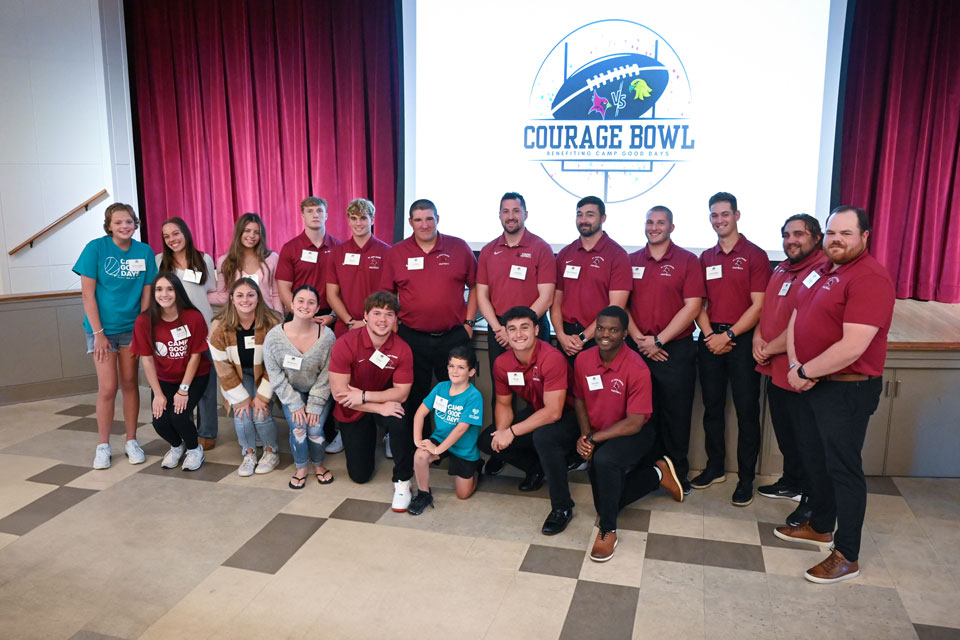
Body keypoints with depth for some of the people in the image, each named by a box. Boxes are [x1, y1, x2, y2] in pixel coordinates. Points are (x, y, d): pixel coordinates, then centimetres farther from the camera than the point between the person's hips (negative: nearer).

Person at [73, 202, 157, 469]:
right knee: (108, 387, -3)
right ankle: (103, 445, 13)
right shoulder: (95, 248, -9)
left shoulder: (144, 252, -2)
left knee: (129, 383, 8)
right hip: (102, 327, -2)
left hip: (131, 327, 2)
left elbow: (146, 295, 1)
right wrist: (98, 333, -12)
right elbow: (88, 294, -9)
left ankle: (131, 441, 21)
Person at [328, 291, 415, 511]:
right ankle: (367, 439, 41)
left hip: (386, 399, 0)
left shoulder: (402, 349, -20)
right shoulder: (346, 344, -25)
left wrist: (364, 396, -27)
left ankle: (402, 482, -14)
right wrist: (380, 408, -30)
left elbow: (401, 392, -16)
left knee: (399, 422, -36)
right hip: (352, 411, 0)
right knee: (360, 475, 6)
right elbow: (339, 392, -25)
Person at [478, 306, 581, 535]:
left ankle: (562, 508, -19)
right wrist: (502, 432, -16)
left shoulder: (552, 358, -29)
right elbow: (503, 403, 4)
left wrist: (512, 432, -29)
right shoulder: (502, 363, -9)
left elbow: (553, 412, -31)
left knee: (543, 436, -38)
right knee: (487, 441, -7)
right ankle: (535, 467, 16)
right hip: (535, 413, 7)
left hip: (567, 418, -7)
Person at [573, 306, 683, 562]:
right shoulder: (583, 360, -9)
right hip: (600, 438, 6)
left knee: (604, 459, -38)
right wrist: (585, 435, -9)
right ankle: (658, 473, 26)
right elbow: (579, 399, 6)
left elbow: (634, 423, -23)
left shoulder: (637, 369, -24)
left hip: (633, 435, -6)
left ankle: (608, 531, -16)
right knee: (605, 502, 3)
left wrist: (594, 438, -24)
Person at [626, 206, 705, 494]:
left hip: (675, 349, -2)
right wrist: (639, 339, -7)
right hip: (637, 348, 3)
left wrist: (658, 340, -11)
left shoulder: (687, 260, -1)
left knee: (676, 414, 4)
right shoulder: (632, 261, 9)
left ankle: (677, 474, 18)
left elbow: (692, 307, -7)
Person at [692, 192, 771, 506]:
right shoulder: (706, 258, 12)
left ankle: (746, 478, 10)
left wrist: (728, 334, -14)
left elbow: (758, 306, -8)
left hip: (742, 339, -4)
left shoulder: (755, 255, -3)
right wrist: (710, 334, -6)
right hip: (711, 339, 5)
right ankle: (715, 467, 23)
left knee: (746, 411, 1)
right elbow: (698, 303, 10)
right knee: (712, 406, 11)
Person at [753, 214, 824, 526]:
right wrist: (758, 338, -1)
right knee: (784, 432, 22)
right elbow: (765, 307, 18)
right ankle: (792, 483, 40)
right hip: (774, 369, 9)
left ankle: (812, 500, 19)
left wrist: (770, 349, -13)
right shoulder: (781, 269, 12)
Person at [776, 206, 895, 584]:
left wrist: (806, 373, -16)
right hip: (812, 384, 9)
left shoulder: (870, 279, -19)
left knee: (842, 468, 1)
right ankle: (820, 527, 39)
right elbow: (796, 318, 9)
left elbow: (853, 346, -27)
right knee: (812, 457, 20)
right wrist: (796, 366, -6)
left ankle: (846, 557, 14)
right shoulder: (820, 270, 10)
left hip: (848, 389, -9)